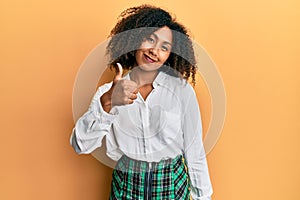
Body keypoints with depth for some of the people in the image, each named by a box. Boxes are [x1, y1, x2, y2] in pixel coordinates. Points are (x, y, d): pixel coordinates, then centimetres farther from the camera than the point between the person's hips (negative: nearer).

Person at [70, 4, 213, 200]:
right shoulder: (109, 91, -7)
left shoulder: (182, 90, -11)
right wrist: (107, 103, -31)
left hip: (173, 183, 0)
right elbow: (81, 145, -17)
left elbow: (194, 151, -5)